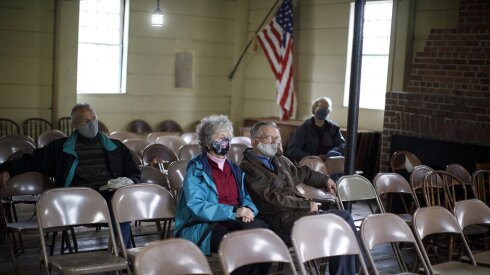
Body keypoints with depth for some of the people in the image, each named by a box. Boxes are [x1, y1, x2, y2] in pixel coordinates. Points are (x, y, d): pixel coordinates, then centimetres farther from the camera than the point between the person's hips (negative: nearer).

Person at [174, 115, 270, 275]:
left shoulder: (234, 169, 22)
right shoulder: (197, 169, 1)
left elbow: (245, 197, 23)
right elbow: (196, 207, -11)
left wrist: (248, 209, -4)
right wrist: (234, 212, -17)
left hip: (234, 222, 6)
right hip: (203, 226, -5)